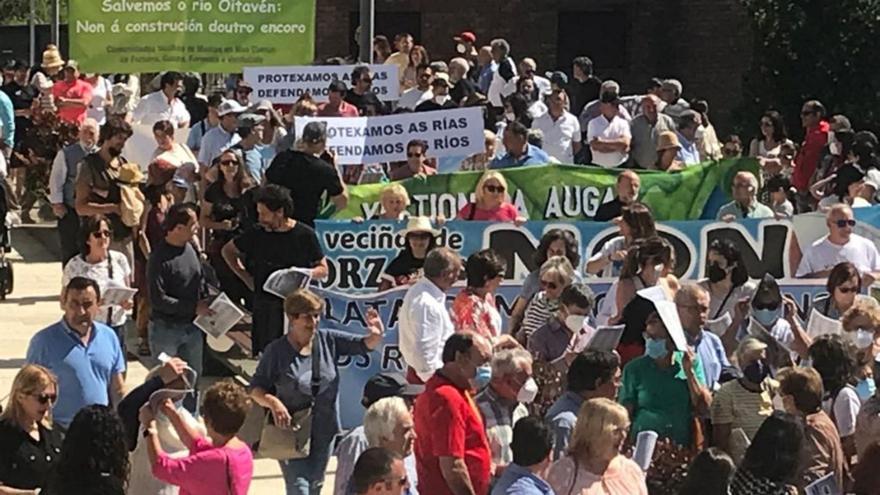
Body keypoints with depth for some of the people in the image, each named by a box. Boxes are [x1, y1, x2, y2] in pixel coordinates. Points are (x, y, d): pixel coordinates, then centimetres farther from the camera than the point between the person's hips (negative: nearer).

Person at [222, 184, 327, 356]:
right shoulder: (256, 235, 4)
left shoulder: (305, 235, -1)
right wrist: (246, 278, 9)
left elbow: (323, 269, 7)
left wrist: (308, 273, -15)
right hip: (265, 307, 2)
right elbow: (227, 251, 19)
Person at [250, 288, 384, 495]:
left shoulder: (328, 340, -2)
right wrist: (272, 402, -26)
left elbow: (363, 345, -5)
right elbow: (256, 388, -6)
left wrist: (376, 336, -28)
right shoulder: (276, 351, -11)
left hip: (324, 430, 4)